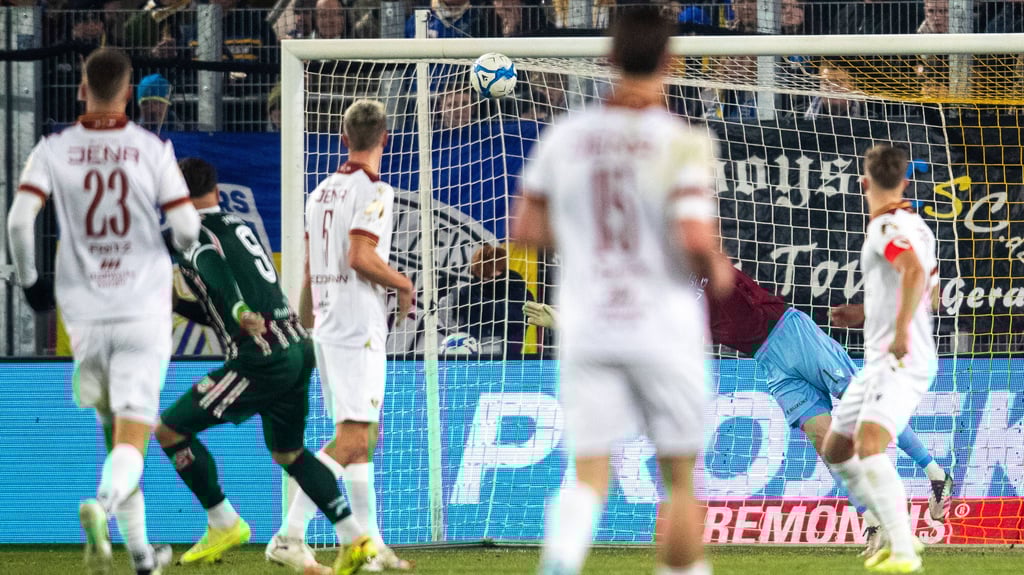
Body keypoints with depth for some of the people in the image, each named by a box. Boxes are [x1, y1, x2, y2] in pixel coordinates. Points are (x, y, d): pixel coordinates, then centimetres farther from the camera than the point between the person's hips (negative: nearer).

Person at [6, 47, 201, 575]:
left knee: (114, 431, 19)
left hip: (85, 313, 2)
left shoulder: (53, 151, -1)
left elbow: (19, 218, -12)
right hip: (143, 311, -2)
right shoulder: (152, 150, -5)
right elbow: (186, 228, -6)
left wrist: (28, 279, 6)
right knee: (132, 438, -5)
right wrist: (177, 246, 19)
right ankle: (101, 505, -36)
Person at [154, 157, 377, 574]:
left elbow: (215, 265, -28)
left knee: (169, 429, 1)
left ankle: (224, 525, 6)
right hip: (299, 348, 8)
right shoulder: (240, 226, 20)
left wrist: (238, 311, -42)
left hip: (262, 360, -8)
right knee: (288, 452, 26)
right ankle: (355, 540, 20)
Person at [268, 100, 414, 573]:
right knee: (351, 440, -11)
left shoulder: (322, 192, 13)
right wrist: (404, 285, -5)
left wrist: (305, 321, 27)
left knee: (360, 439, 14)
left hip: (327, 329, 9)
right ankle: (289, 536, -20)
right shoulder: (374, 191, -11)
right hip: (359, 329, -9)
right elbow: (361, 257, -21)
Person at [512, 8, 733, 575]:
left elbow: (526, 227, 8)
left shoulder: (565, 136, 1)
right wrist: (717, 270, 0)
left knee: (589, 473, 1)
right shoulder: (683, 143, -11)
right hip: (664, 330, -3)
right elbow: (696, 238, -22)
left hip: (587, 330, 3)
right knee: (680, 476, 12)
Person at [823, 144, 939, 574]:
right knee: (836, 450, 17)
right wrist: (866, 313, 35)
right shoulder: (915, 226, 18)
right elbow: (927, 292, 30)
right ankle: (899, 535, 22)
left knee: (868, 445, -28)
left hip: (901, 361, -10)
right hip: (880, 362, 10)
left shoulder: (887, 226, -12)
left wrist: (901, 330, -35)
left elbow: (915, 272, -31)